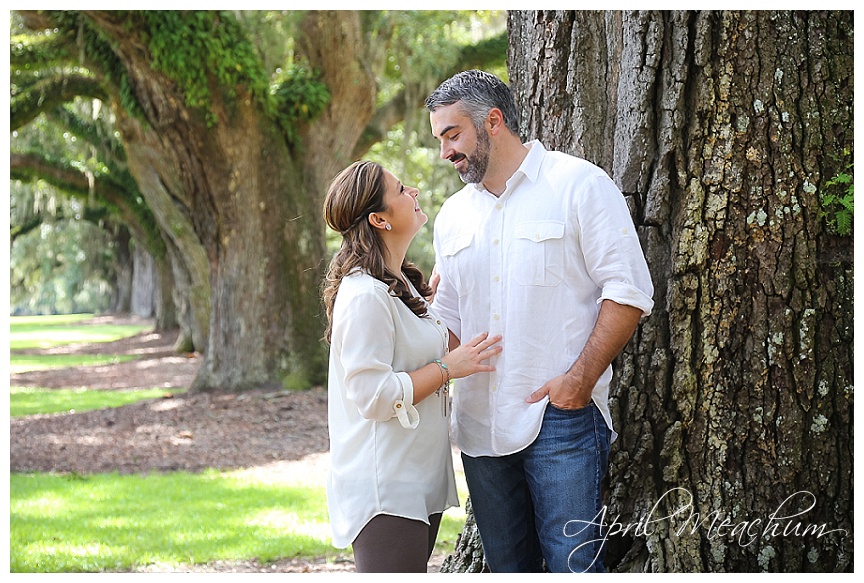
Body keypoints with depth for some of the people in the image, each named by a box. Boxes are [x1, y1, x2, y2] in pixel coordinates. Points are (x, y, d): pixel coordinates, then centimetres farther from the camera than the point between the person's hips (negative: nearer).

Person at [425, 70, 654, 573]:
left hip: (561, 417, -6)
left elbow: (629, 292, -8)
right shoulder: (453, 216, 16)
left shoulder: (579, 186, -4)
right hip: (480, 423, 6)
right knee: (508, 567, 11)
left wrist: (581, 376, -17)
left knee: (573, 564, -8)